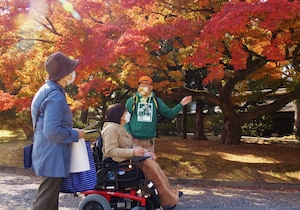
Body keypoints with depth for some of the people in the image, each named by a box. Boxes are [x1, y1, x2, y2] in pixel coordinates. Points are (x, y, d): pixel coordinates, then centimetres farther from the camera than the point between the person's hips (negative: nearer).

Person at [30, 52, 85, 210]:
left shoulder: (47, 90, 11)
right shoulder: (55, 96, -21)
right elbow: (52, 131, -28)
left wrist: (72, 132, 15)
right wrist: (76, 134, -13)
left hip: (48, 155, 10)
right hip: (52, 157, -10)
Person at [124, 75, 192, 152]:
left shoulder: (156, 101, 9)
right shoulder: (132, 100, 2)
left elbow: (169, 113, 10)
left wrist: (181, 104, 0)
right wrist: (128, 133, -10)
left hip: (149, 140, 2)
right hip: (134, 139, -2)